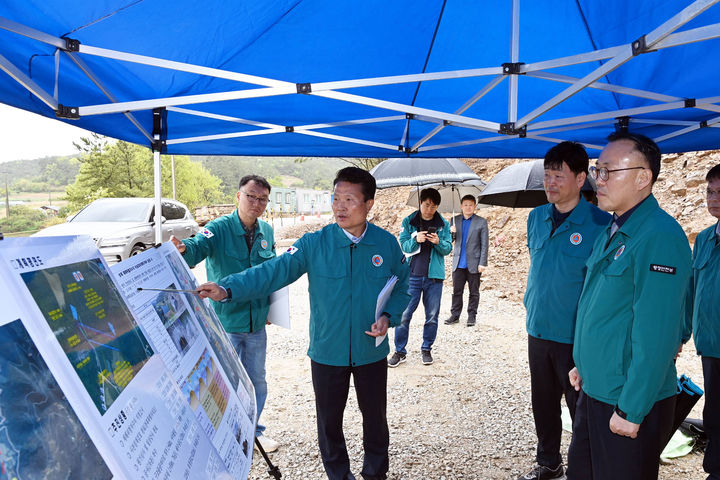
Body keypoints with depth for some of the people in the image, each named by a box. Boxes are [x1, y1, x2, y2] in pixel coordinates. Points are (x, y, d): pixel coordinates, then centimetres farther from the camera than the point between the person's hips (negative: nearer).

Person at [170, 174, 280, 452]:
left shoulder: (267, 232, 4)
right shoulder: (219, 228, -12)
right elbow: (199, 246, -32)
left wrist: (271, 307, 11)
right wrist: (184, 248, -55)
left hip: (257, 324, 5)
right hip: (224, 323, -5)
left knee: (257, 382, 18)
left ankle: (253, 431, 39)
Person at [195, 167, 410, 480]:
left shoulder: (387, 243, -5)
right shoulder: (314, 244, -11)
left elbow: (404, 287, 6)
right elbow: (273, 271, -19)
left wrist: (388, 317, -11)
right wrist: (228, 289, -32)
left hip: (372, 351, 1)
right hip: (327, 352, -1)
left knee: (375, 417, 18)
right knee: (329, 420, 15)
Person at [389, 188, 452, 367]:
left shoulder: (443, 224, 7)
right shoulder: (408, 221, 4)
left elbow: (448, 248, 5)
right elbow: (404, 246, 0)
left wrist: (439, 242, -16)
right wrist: (416, 240, -20)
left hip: (434, 276, 1)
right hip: (412, 274, -1)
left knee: (432, 316, 8)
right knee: (404, 314, -3)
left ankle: (426, 349, 24)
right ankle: (400, 351, 10)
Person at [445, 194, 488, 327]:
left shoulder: (481, 222, 0)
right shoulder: (455, 220, 9)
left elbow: (484, 245, -2)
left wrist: (482, 263, -8)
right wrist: (452, 232, -13)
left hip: (473, 264, -2)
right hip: (458, 263, 3)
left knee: (474, 292, 6)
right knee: (456, 291, 6)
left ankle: (471, 316, 16)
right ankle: (455, 315, 15)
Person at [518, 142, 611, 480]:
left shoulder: (600, 223, -13)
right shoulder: (536, 217, 4)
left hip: (577, 337, -5)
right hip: (538, 331, 6)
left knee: (581, 408, 7)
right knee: (543, 402, 19)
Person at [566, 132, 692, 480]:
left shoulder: (660, 237, -20)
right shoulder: (612, 231, 9)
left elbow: (655, 334, -24)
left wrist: (631, 411, -21)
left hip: (629, 402, -8)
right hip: (593, 389, 8)